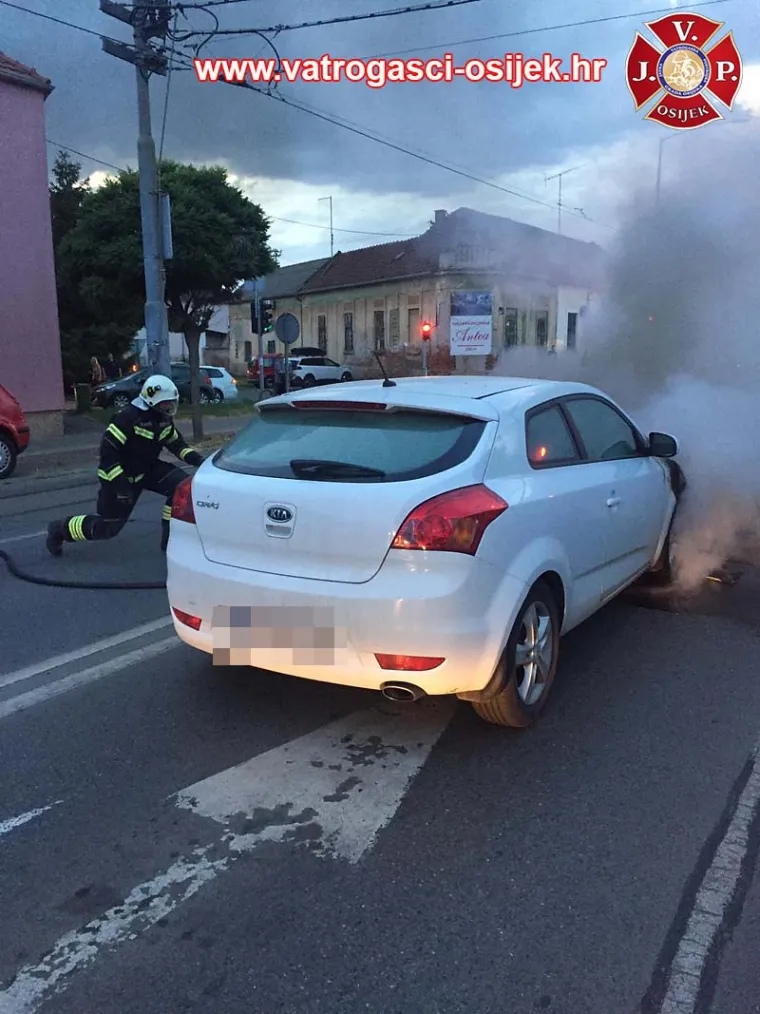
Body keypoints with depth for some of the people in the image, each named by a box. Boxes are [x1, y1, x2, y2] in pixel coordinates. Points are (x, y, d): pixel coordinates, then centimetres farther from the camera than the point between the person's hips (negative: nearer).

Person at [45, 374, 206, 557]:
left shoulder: (164, 419, -2)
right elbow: (107, 450, -27)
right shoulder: (128, 417, -26)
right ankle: (60, 530, 23)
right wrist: (120, 482, -31)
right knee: (107, 527, -2)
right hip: (120, 475, -7)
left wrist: (196, 458, -4)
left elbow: (177, 443, 13)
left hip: (147, 470, 7)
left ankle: (169, 537, -2)